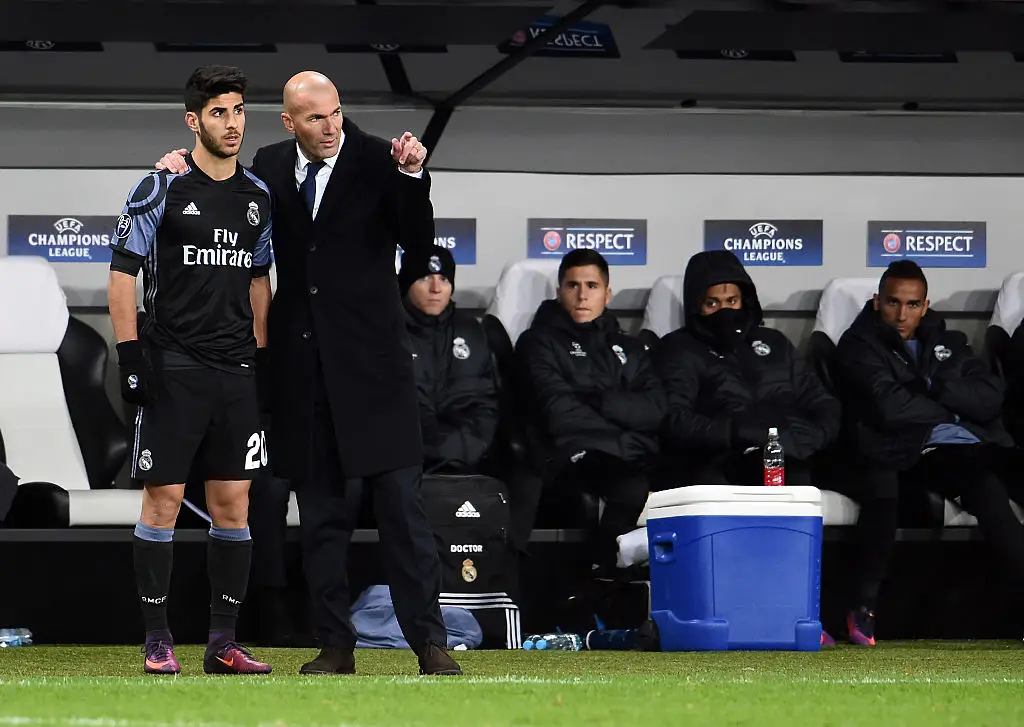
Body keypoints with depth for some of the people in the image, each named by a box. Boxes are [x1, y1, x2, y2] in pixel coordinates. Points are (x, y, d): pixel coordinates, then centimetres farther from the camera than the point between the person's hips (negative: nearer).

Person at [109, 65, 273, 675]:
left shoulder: (258, 196, 12)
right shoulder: (162, 189, -4)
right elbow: (122, 273, -4)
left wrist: (263, 356, 14)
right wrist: (130, 354, -11)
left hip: (237, 371, 5)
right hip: (172, 368, -5)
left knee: (234, 503, 4)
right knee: (164, 499, -4)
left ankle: (224, 642, 9)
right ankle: (158, 641, 3)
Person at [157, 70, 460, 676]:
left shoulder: (376, 161, -3)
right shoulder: (270, 167, 7)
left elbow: (419, 240, -8)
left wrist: (413, 176, -23)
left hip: (371, 356, -3)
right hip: (304, 363, 3)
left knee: (401, 500, -5)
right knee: (322, 511, 8)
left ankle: (430, 641, -3)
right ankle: (336, 644, 14)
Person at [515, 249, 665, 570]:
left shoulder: (628, 348, 27)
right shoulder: (540, 342, 12)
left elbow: (655, 409, 8)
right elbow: (561, 414, -4)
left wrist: (597, 400, -4)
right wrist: (625, 442, -2)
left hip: (632, 459, 5)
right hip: (574, 459, -5)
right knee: (632, 487, -37)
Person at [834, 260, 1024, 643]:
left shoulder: (947, 342, 24)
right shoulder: (859, 346, 7)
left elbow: (991, 397, 8)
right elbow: (891, 407, -11)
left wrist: (934, 388, -6)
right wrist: (951, 408, 3)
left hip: (971, 442, 5)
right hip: (913, 451, -5)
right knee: (986, 484, -34)